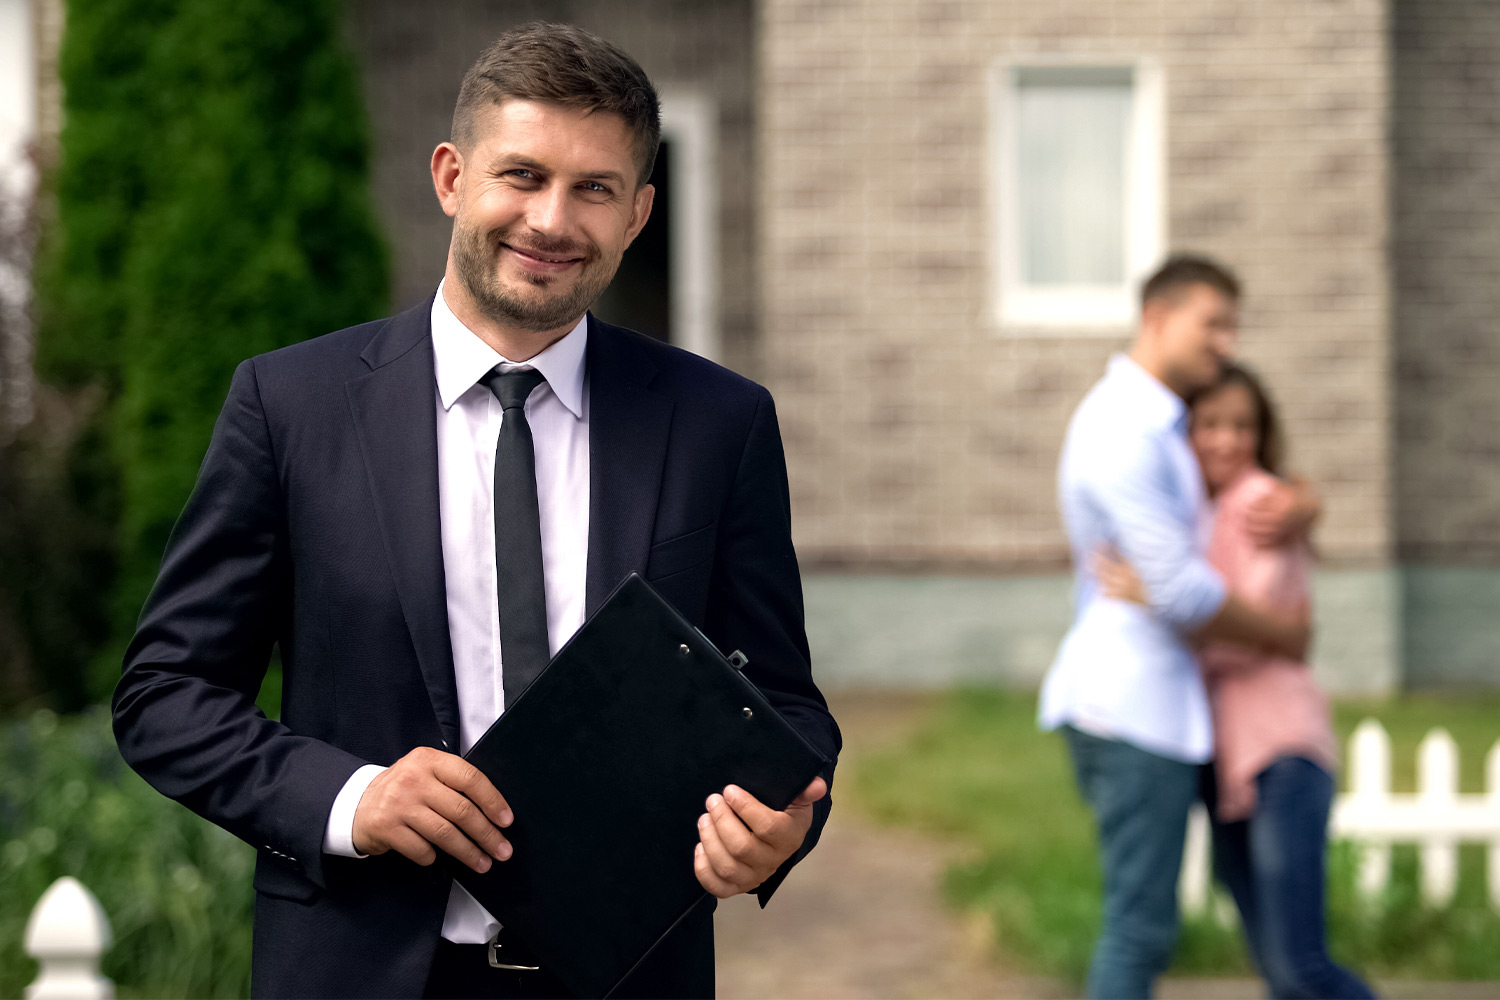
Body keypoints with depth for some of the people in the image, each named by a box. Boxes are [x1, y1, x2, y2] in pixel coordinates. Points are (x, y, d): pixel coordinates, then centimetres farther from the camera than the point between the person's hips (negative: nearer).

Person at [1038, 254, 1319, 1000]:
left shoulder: (1161, 425, 18)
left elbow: (1261, 487, 24)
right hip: (1134, 707, -11)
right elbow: (1178, 590, -20)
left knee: (1141, 919, 13)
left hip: (1134, 703, 11)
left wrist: (1301, 504, -1)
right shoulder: (1124, 431, -16)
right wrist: (1282, 634, -5)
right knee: (1141, 924, -9)